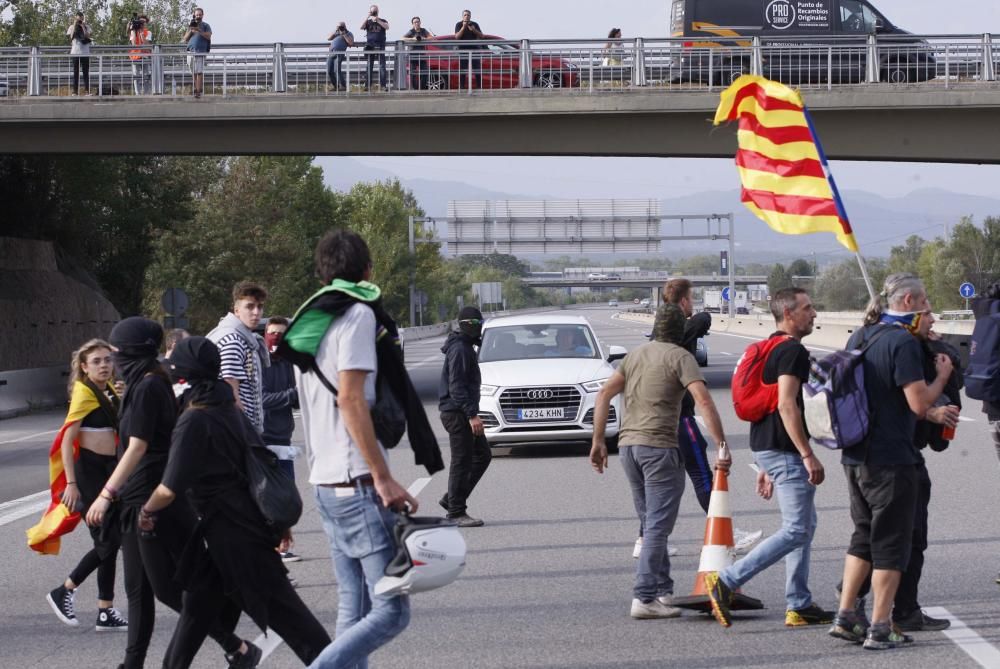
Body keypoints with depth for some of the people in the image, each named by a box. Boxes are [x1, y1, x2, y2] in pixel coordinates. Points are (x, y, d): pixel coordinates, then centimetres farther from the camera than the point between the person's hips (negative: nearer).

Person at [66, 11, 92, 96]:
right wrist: (74, 25, -8)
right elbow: (71, 37, -7)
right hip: (75, 53, -1)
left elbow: (87, 36, -7)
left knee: (86, 72, -1)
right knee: (76, 72, 0)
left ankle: (87, 90, -2)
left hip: (85, 53, 1)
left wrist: (83, 26, -8)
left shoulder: (87, 27, 8)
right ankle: (75, 91, 0)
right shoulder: (72, 27, 6)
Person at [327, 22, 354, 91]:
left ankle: (343, 86, -20)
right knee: (329, 71, 0)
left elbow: (351, 43, -5)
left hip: (339, 53, -6)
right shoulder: (336, 32, 27)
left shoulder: (348, 33, 10)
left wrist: (344, 35, -6)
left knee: (337, 70, -23)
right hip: (331, 53, 6)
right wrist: (335, 32, 5)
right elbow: (328, 38, 17)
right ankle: (335, 86, 10)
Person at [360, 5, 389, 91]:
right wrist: (367, 17, -12)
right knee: (369, 67, -1)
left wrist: (378, 20, -17)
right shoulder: (368, 22, 13)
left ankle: (382, 85, -8)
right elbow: (361, 27, -5)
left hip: (380, 47, -1)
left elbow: (387, 27, -9)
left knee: (382, 66, -7)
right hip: (370, 47, 1)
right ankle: (367, 85, 0)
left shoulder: (383, 21, 10)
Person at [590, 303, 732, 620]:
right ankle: (644, 598, -12)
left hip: (628, 445, 7)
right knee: (658, 526, -6)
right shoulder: (680, 357, -4)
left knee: (651, 523, 17)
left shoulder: (636, 355, 16)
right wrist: (722, 446, -18)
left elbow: (604, 395, 13)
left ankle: (663, 591, 20)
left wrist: (598, 441, 15)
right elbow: (703, 400, -16)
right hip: (658, 446, -7)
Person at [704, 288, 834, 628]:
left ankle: (799, 605, 15)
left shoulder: (768, 350, 19)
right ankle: (726, 580, -14)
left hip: (766, 449, 11)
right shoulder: (792, 351, -13)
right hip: (785, 450, -11)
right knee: (796, 530, -9)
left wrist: (766, 466, 24)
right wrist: (808, 455, -23)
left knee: (804, 526, 15)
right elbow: (786, 405, -23)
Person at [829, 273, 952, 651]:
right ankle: (879, 629, 3)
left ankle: (845, 617, 18)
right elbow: (919, 404, -20)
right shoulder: (904, 343, -16)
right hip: (891, 459, -8)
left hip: (855, 457, 8)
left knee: (864, 535, 19)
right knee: (891, 542, 1)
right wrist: (942, 376, -1)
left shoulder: (860, 337, 10)